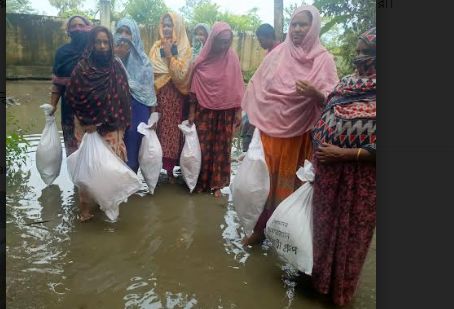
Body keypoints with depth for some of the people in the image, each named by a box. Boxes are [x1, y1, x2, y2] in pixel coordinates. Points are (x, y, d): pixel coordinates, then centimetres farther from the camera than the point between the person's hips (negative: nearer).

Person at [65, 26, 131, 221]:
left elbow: (123, 96, 1)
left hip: (112, 126, 2)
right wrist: (87, 120, -10)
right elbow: (72, 96, -6)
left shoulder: (116, 66, 1)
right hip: (87, 125, -2)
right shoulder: (82, 68, -7)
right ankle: (85, 206, 13)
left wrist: (121, 124, -3)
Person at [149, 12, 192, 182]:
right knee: (157, 130, 2)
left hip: (175, 98, -3)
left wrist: (169, 55, -14)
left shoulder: (185, 49, -2)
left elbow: (180, 75, -13)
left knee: (172, 131, 1)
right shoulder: (157, 46, 9)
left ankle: (170, 168, 12)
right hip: (158, 96, 3)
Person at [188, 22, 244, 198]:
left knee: (221, 148, 7)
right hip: (204, 110, 0)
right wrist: (192, 112, 1)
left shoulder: (232, 58, -2)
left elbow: (237, 87, 0)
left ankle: (217, 184, 19)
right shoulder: (202, 59, -3)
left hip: (226, 111, 0)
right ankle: (201, 182, 20)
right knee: (203, 147, 5)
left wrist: (239, 111, -2)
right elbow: (194, 88, 0)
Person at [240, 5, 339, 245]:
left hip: (296, 132, -2)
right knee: (265, 177, 9)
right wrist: (252, 118, 6)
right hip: (269, 127, 3)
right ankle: (260, 227, 24)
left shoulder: (323, 59, -5)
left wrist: (315, 94, -30)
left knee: (285, 180, 8)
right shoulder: (278, 53, 3)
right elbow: (257, 86, 8)